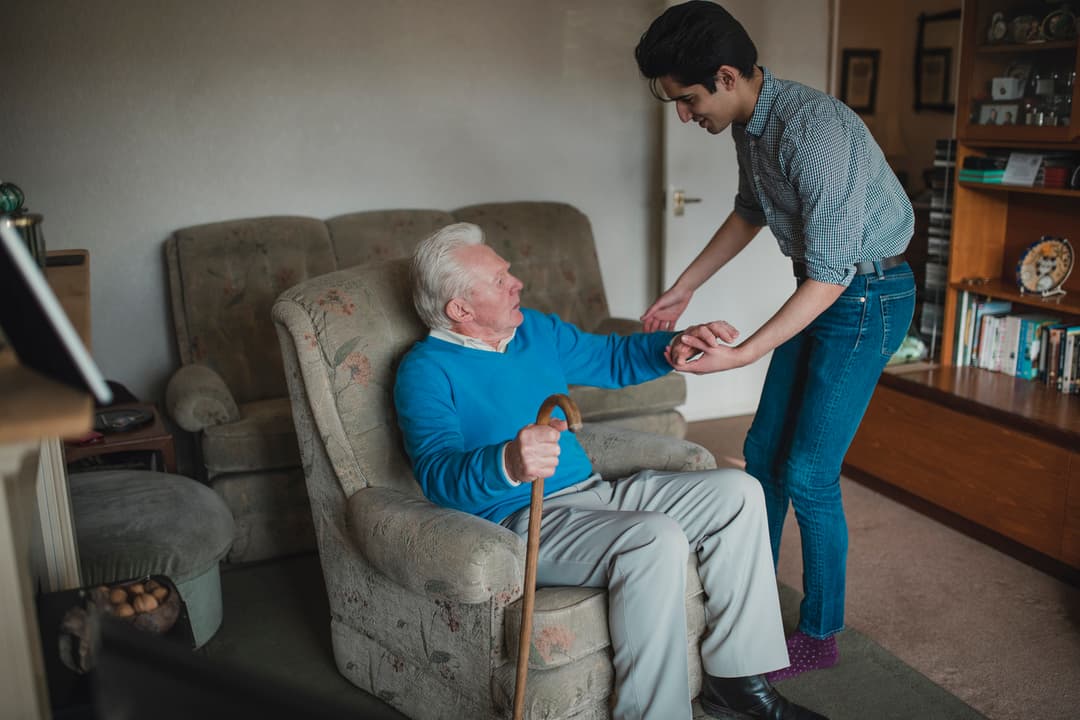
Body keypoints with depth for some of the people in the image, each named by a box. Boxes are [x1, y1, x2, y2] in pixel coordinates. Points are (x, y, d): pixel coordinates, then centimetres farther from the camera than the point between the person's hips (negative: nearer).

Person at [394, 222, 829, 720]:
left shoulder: (535, 330, 13)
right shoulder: (426, 371, -10)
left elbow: (615, 359, 24)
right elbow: (437, 471, -25)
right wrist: (508, 463, -47)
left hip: (590, 493, 9)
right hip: (518, 522, -8)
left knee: (738, 493, -1)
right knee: (657, 539, -32)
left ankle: (736, 680, 3)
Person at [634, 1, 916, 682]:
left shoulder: (812, 129, -29)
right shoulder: (750, 123, 0)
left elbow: (830, 275, -29)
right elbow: (751, 213, 18)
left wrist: (740, 355, -31)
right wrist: (682, 290, 16)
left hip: (868, 297, -9)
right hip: (824, 285, 9)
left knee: (808, 473, -5)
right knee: (764, 449, 12)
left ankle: (820, 635, 15)